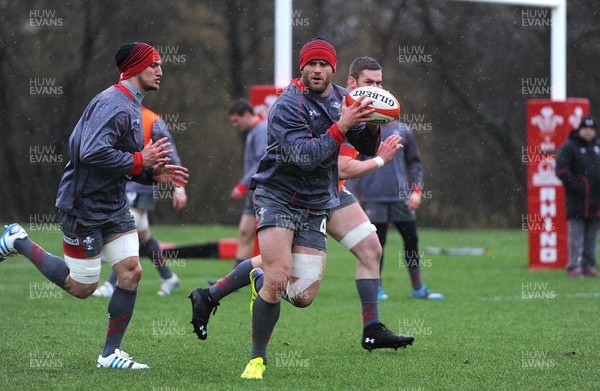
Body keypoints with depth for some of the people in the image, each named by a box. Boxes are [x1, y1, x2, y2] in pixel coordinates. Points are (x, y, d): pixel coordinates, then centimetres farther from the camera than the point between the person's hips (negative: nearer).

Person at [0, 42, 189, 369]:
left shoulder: (130, 105, 13)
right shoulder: (112, 104, -20)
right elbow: (93, 153, -33)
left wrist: (154, 173, 4)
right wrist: (140, 160, -23)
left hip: (114, 206, 9)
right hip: (84, 208, -9)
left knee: (131, 271, -1)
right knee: (82, 287, 2)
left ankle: (110, 354, 7)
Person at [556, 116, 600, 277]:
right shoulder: (569, 147, -3)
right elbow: (562, 171, -10)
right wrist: (576, 187, -15)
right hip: (577, 200, -6)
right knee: (576, 235, -8)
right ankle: (574, 266, -8)